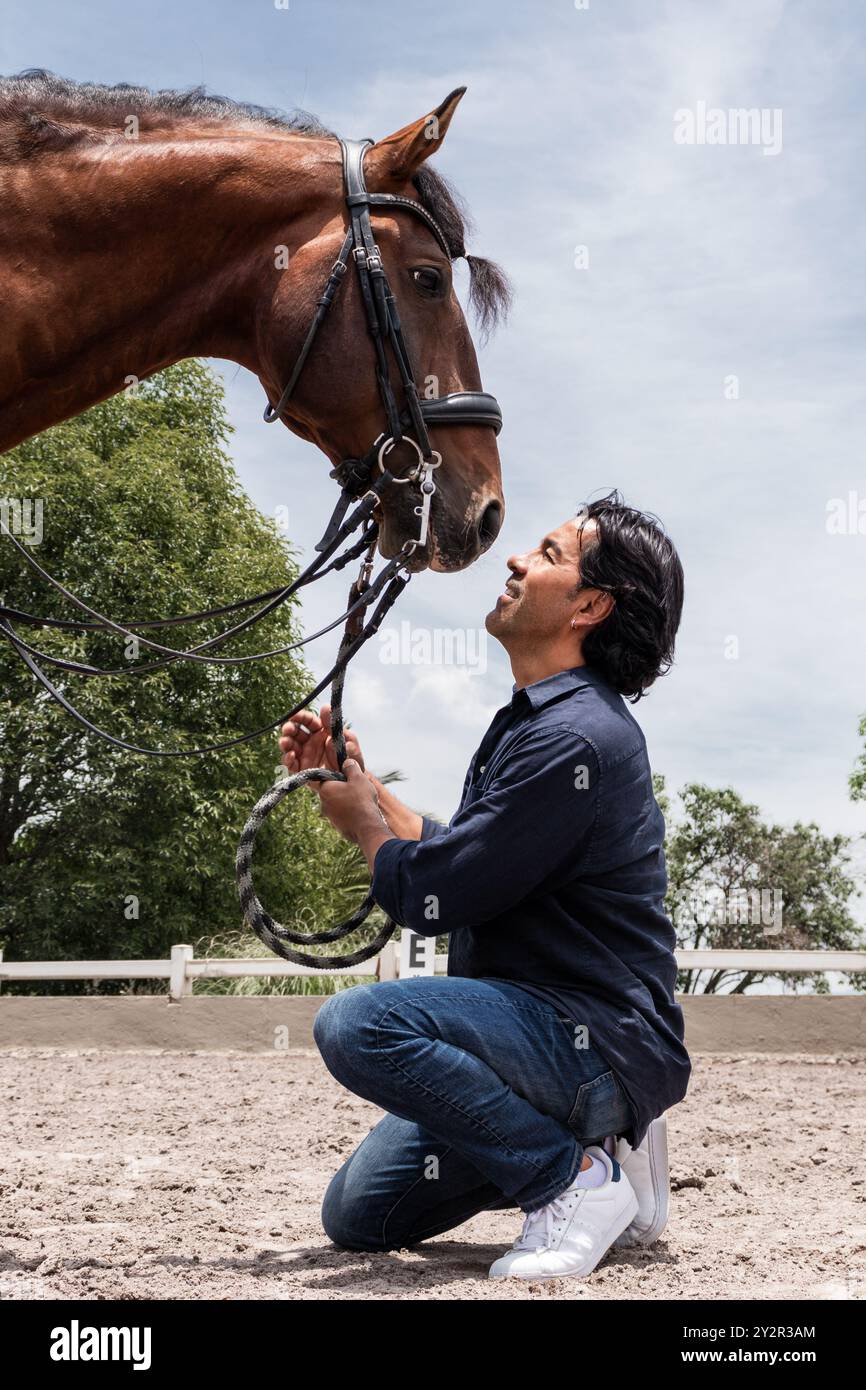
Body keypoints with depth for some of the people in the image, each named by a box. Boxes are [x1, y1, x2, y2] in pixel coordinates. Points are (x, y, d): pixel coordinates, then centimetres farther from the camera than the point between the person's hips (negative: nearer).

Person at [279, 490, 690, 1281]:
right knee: (358, 1215, 11)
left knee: (356, 1024, -31)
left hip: (601, 1041, -10)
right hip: (545, 1026, 10)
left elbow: (427, 896, -20)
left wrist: (362, 820, 0)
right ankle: (587, 1137, 16)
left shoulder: (574, 738, -21)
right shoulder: (536, 719, 14)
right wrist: (359, 784, 12)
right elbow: (456, 861, 20)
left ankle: (579, 1177, -16)